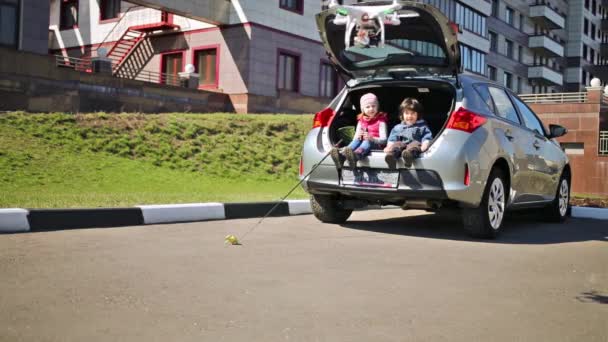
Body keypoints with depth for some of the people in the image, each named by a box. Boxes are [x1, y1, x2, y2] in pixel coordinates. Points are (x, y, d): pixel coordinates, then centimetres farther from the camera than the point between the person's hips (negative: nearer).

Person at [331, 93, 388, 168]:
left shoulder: (380, 120, 5)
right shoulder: (361, 120, 17)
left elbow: (383, 139, -5)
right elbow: (355, 137, 11)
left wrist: (372, 138, -26)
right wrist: (357, 136, -16)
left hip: (376, 143, -4)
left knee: (367, 142, -37)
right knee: (356, 141, -29)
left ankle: (355, 155, -73)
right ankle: (341, 154, -62)